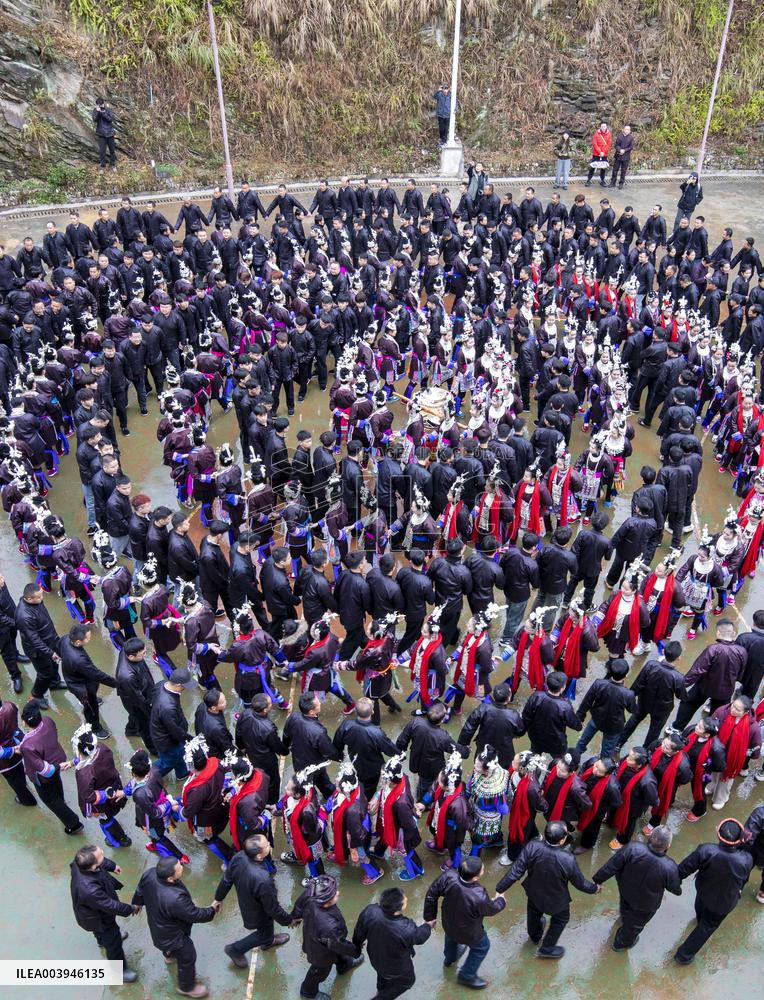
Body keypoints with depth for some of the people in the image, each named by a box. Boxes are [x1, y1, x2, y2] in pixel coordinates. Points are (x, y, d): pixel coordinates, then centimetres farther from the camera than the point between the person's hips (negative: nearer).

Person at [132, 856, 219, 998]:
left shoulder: (150, 874, -29)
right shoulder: (175, 899, -48)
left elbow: (140, 891, -4)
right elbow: (195, 915, -29)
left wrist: (137, 903, 19)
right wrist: (212, 910, -9)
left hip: (157, 924, 7)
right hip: (172, 934, -7)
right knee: (188, 957, 22)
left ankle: (169, 955, 71)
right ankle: (187, 987, 48)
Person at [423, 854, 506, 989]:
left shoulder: (449, 876, -35)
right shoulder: (479, 898, -44)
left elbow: (431, 894, -19)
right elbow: (490, 910, -19)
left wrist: (430, 916, 0)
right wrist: (500, 901, 4)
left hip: (447, 923, 5)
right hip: (468, 933, -4)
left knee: (451, 936, 39)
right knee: (482, 947, 29)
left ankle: (449, 958, 67)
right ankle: (466, 976, 47)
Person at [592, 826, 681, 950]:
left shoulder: (633, 848, -36)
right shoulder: (669, 868, -37)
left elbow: (611, 866, -22)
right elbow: (675, 888, -14)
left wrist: (598, 879, -5)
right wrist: (679, 891, 12)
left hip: (626, 890, 2)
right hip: (646, 904, -2)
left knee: (627, 910, 37)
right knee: (635, 924, 30)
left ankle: (625, 918, 69)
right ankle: (622, 943, 54)